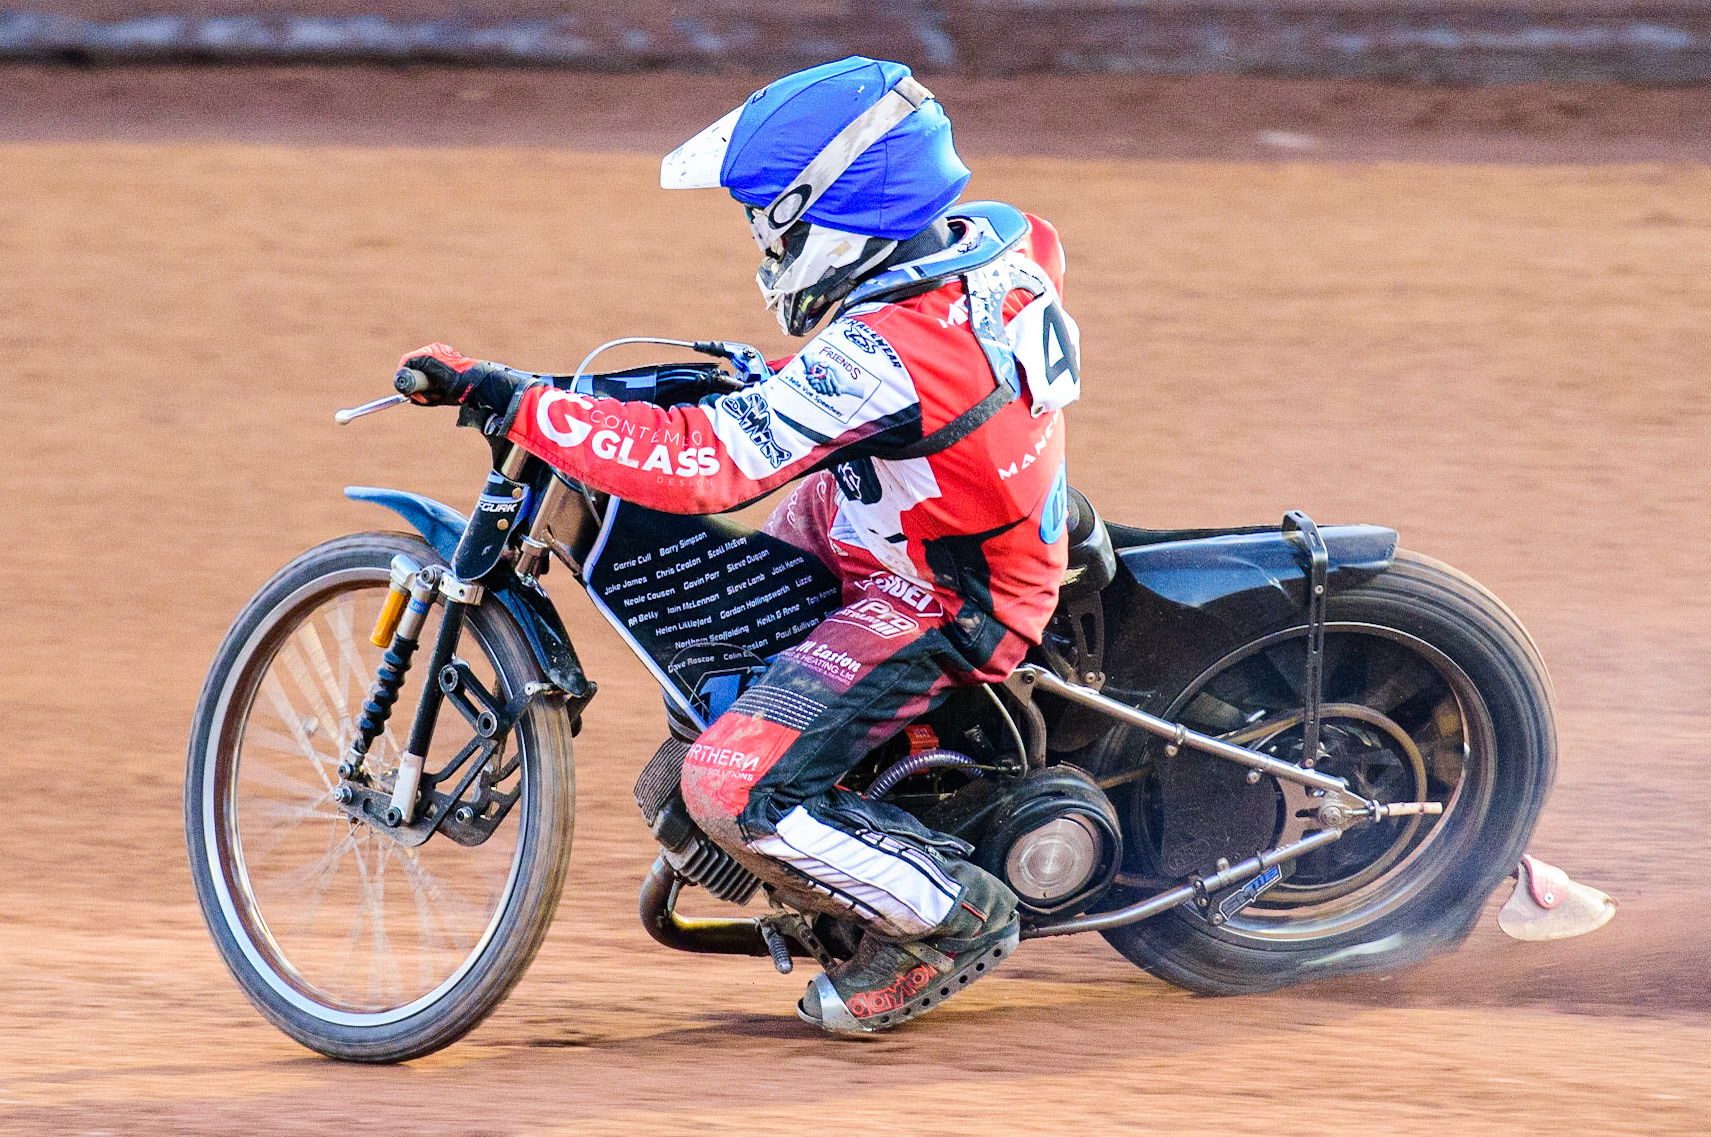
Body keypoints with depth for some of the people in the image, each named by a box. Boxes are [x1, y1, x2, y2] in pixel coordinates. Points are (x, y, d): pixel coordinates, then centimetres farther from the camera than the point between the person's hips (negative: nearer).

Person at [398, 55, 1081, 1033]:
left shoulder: (883, 357, -35)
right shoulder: (993, 244, -10)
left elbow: (703, 463, -38)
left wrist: (508, 398, -35)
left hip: (935, 612, -10)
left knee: (738, 790, -15)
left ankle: (954, 917, -1)